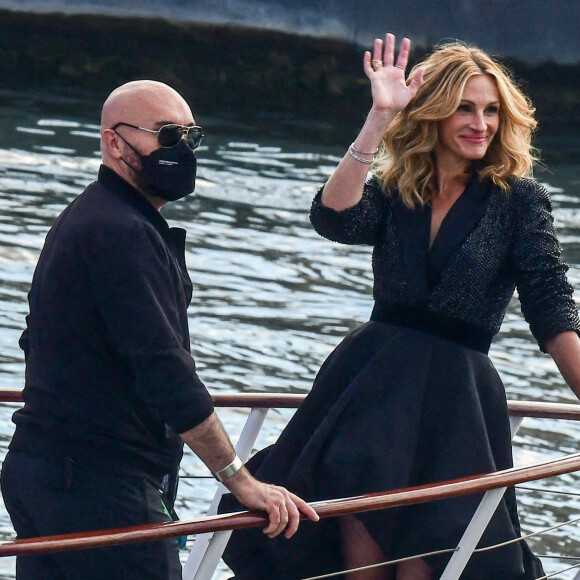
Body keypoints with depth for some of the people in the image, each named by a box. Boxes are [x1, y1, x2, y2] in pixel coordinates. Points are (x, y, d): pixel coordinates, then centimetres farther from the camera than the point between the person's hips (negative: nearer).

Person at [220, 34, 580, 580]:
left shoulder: (519, 199, 2)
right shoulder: (394, 191, 9)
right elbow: (333, 218, -12)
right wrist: (379, 117, -14)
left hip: (456, 396, -2)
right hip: (372, 381, 2)